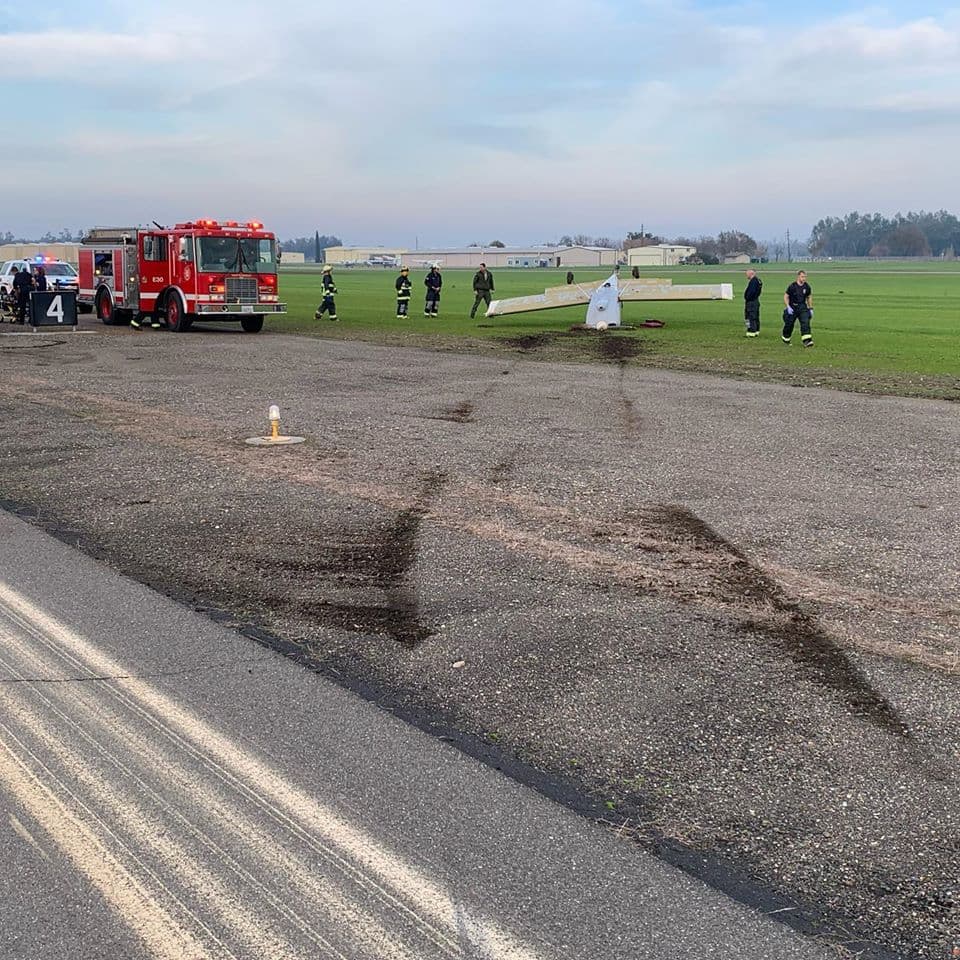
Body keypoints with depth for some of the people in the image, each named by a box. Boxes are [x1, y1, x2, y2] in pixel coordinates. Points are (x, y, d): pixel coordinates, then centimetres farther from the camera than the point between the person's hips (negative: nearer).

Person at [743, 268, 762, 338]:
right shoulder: (758, 280, 14)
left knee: (751, 317, -8)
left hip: (751, 302, -11)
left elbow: (751, 292, -24)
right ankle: (756, 331, 21)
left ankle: (751, 332, -7)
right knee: (755, 317, 15)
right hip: (756, 301, 11)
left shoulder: (753, 281, -17)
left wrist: (747, 299, -14)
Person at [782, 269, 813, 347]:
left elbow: (809, 297, 15)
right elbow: (786, 297, -5)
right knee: (789, 324, 7)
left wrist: (811, 308, 12)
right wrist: (788, 307, -16)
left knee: (805, 322, -15)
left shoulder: (807, 287, 0)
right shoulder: (792, 286, -12)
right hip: (792, 308, -2)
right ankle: (786, 339, 32)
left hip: (802, 307, 2)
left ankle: (807, 340, -22)